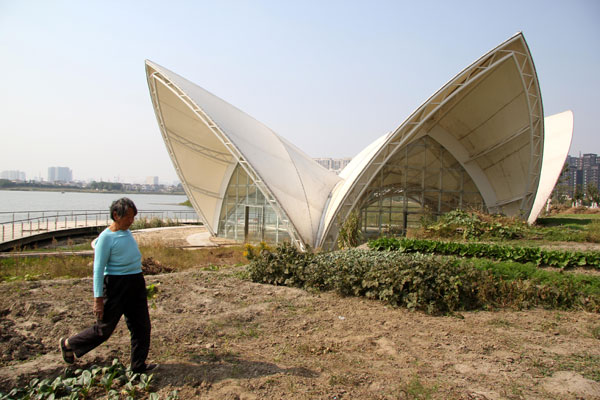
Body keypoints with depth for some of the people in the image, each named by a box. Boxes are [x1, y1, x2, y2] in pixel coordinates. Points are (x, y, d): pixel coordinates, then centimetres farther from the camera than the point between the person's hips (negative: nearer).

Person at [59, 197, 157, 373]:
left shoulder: (127, 233, 10)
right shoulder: (106, 237, -13)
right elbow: (98, 270, -14)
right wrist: (98, 299, -16)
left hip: (136, 284, 7)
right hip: (116, 285, -7)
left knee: (141, 326, 8)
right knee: (104, 329, 7)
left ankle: (138, 365, 20)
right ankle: (68, 344, 32)